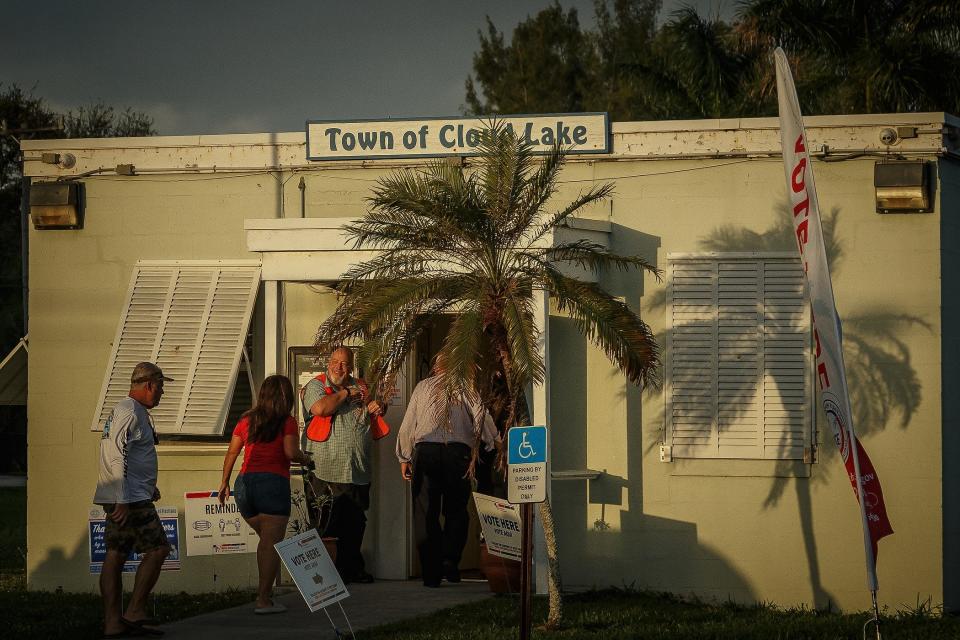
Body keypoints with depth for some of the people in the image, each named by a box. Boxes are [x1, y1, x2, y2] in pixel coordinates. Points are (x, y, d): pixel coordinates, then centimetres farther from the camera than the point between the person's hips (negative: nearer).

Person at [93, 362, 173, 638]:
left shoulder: (129, 410, 21)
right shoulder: (129, 411, -13)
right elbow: (119, 457, -20)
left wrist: (149, 486, 25)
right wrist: (123, 501, -23)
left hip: (123, 498, 11)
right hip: (130, 499, -11)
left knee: (116, 556, 7)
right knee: (158, 549, -9)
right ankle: (134, 613, -8)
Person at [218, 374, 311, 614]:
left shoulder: (247, 420, 13)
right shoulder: (286, 422, -1)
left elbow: (231, 453, 14)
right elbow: (290, 452, -14)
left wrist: (224, 482, 22)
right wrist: (304, 458, 7)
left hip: (244, 484, 5)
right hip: (273, 482, -5)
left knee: (266, 540, 21)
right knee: (272, 543, -3)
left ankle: (264, 588, 16)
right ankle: (263, 600, -8)